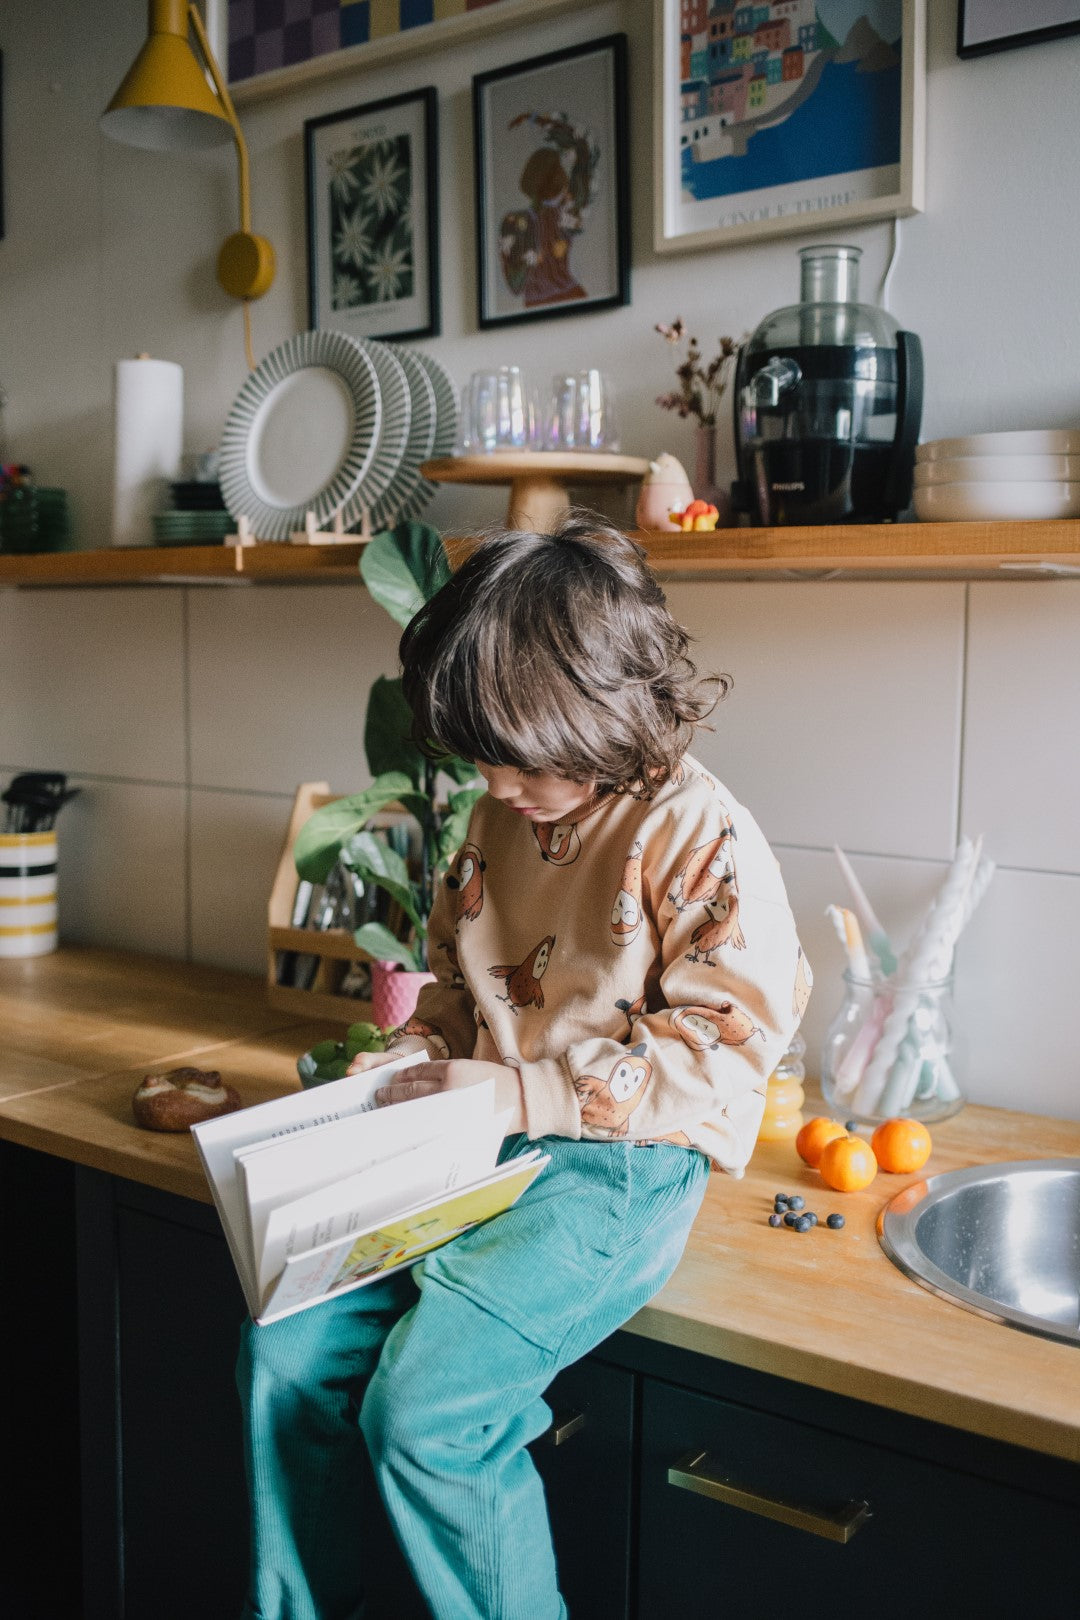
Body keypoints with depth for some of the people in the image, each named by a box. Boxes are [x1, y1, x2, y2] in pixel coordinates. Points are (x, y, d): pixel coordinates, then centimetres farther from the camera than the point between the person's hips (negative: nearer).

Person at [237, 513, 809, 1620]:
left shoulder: (703, 839, -13)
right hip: (479, 1150, 8)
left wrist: (523, 1094, -19)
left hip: (620, 1169, -7)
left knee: (420, 1405, -20)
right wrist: (424, 1050, 3)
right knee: (286, 1347, -5)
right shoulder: (500, 820, 10)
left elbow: (723, 1043, -16)